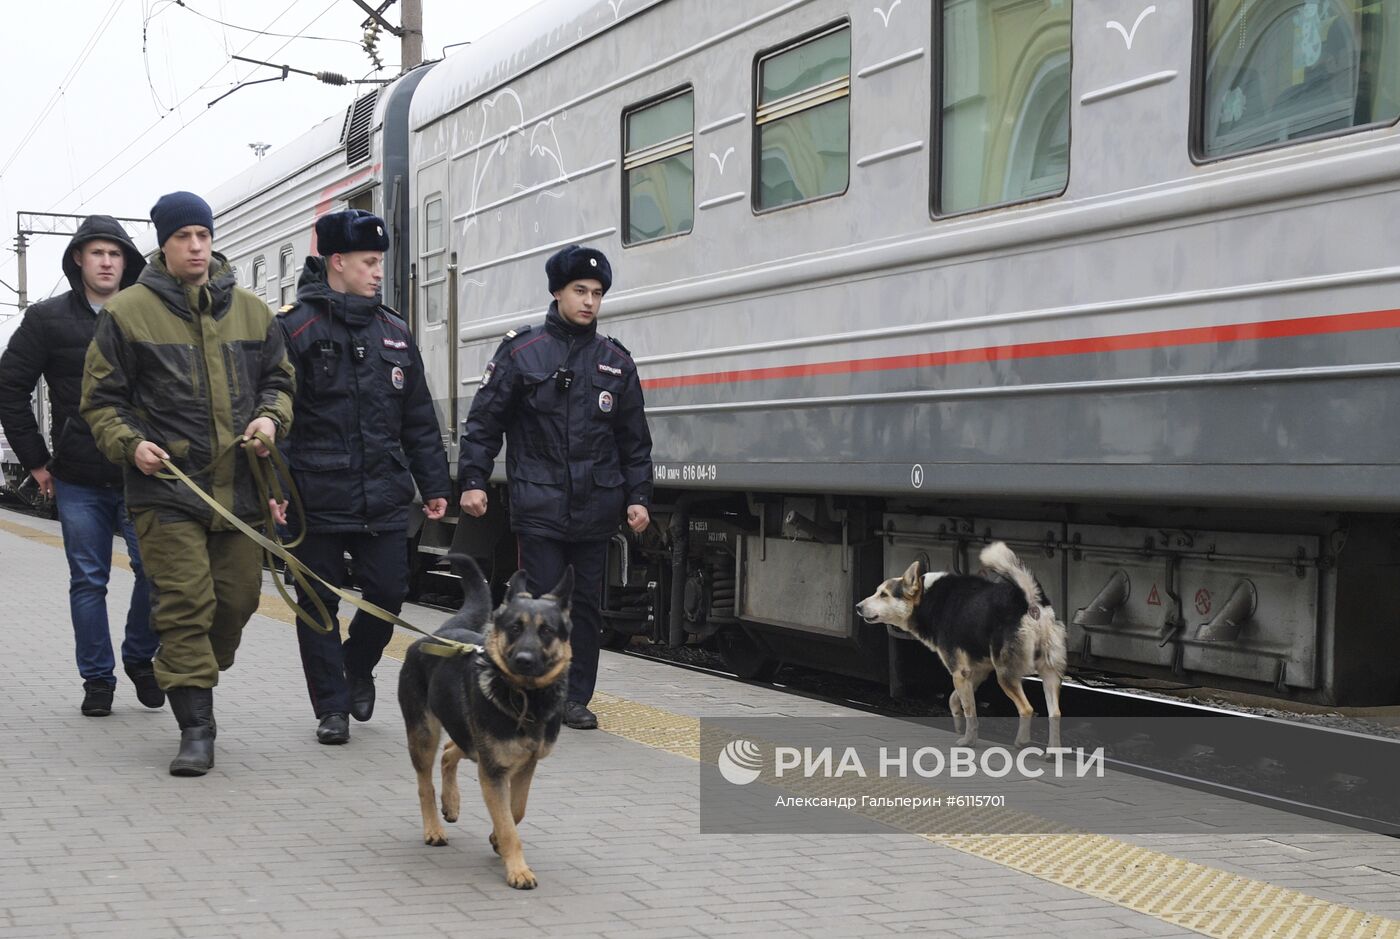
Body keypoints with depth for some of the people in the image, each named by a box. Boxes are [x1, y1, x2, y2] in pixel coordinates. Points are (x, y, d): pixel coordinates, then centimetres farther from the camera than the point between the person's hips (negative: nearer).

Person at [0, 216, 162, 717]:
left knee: (155, 568, -6)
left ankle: (140, 658, 17)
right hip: (78, 481, 0)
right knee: (88, 581, 5)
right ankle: (97, 679, 16)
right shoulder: (47, 319, 3)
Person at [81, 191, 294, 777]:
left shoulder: (251, 311, 11)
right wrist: (129, 443, -12)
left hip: (240, 486, 4)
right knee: (184, 604, -9)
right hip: (167, 489, -4)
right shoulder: (128, 312, 1)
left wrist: (270, 417, 0)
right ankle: (196, 729, -5)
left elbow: (278, 380, 21)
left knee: (239, 598, 8)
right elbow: (101, 398, 5)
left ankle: (193, 676, 34)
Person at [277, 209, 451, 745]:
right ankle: (332, 708, 16)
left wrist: (434, 485, 14)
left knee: (388, 594, 5)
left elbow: (419, 420, 16)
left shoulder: (393, 332, 12)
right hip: (317, 499, -4)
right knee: (319, 604, 4)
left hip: (385, 500, 4)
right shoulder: (295, 329, -5)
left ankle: (358, 666, 33)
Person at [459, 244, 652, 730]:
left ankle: (576, 698, 18)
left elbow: (635, 440, 13)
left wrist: (638, 497, 7)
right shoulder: (521, 351, 1)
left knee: (588, 604, 7)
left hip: (595, 508, 3)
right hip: (539, 506, -3)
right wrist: (472, 481, -6)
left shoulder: (616, 360, 9)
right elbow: (484, 421, 1)